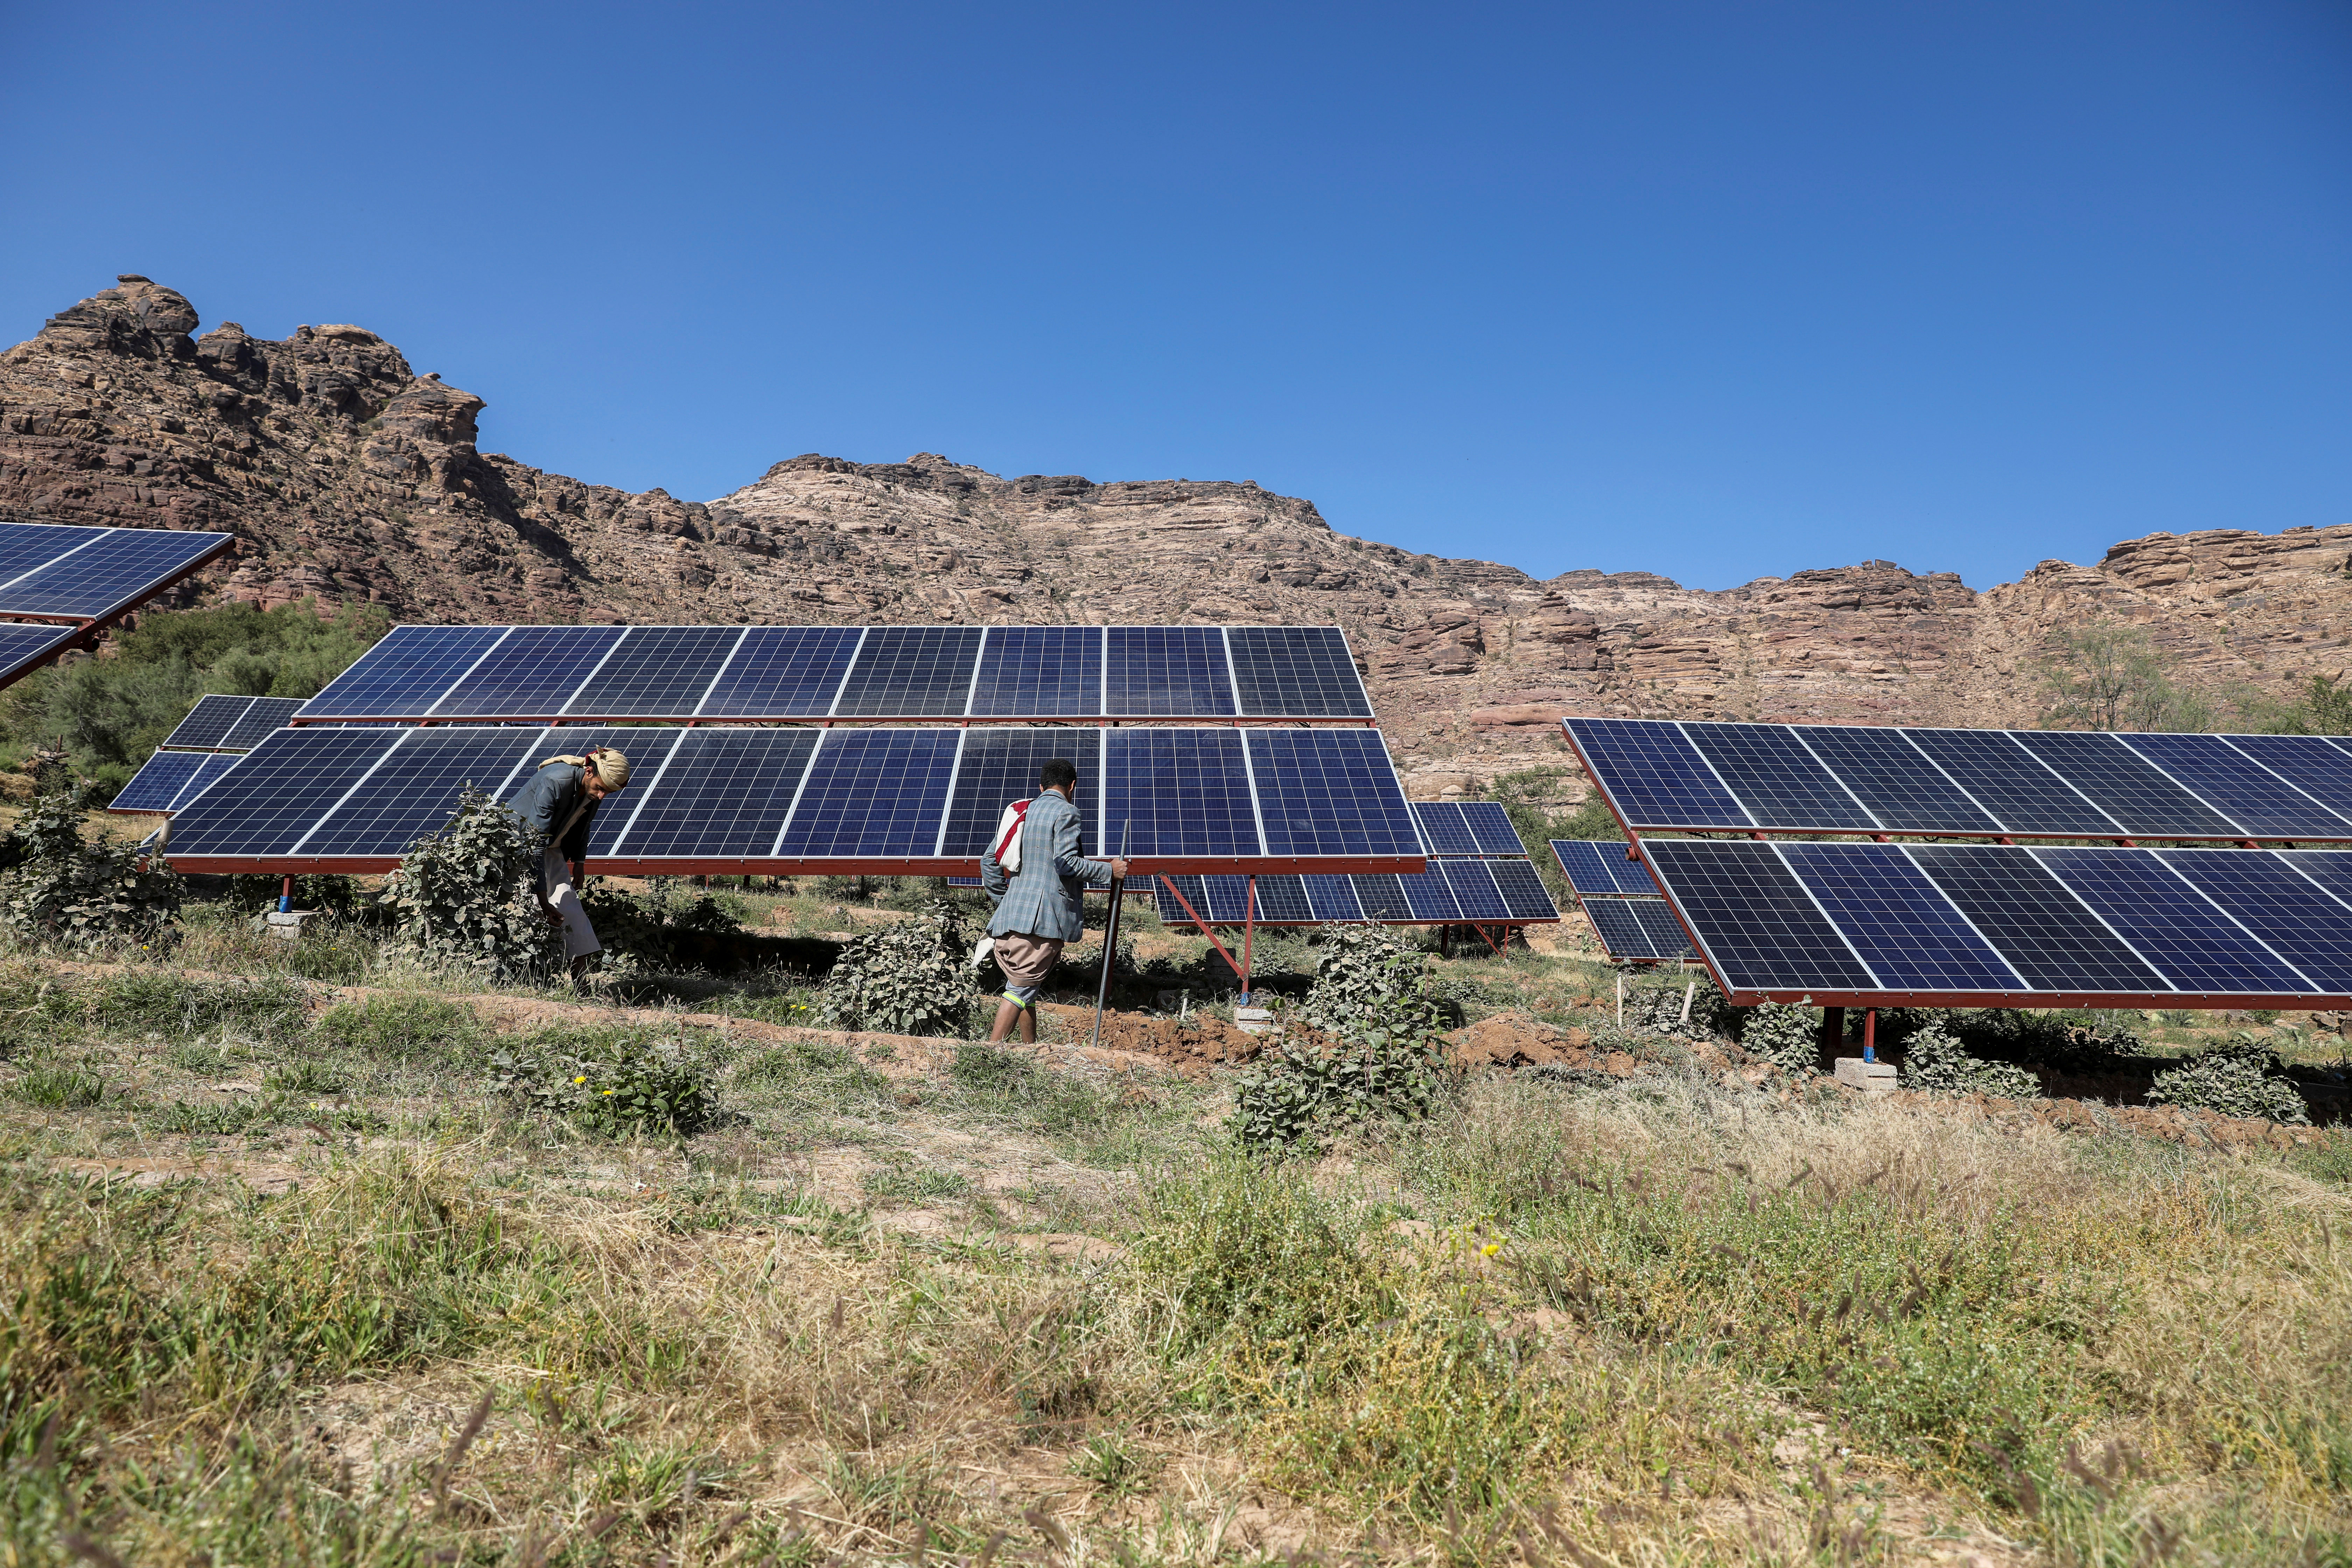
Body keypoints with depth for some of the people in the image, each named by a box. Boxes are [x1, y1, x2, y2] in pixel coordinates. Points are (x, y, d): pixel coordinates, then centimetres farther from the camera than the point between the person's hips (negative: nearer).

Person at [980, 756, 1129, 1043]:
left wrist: (1002, 899, 27)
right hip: (1043, 914, -8)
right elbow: (1066, 863, -14)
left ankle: (1031, 1049, 23)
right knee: (1021, 987, -8)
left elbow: (989, 860, 20)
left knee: (1025, 985, 16)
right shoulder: (1066, 812, -3)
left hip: (1013, 912, 8)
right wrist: (1109, 871, -3)